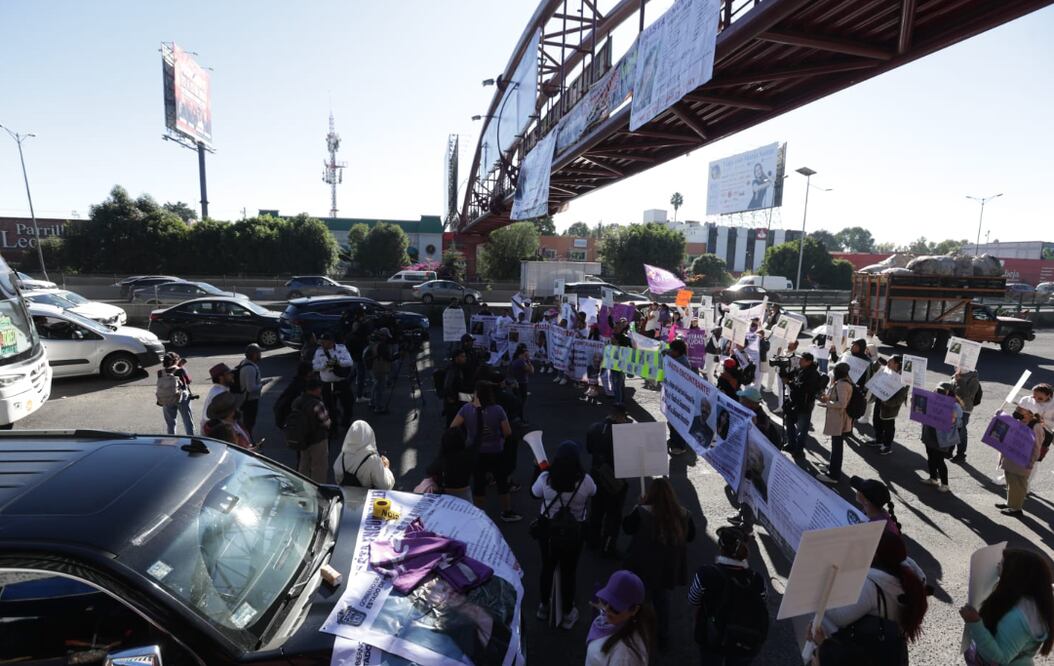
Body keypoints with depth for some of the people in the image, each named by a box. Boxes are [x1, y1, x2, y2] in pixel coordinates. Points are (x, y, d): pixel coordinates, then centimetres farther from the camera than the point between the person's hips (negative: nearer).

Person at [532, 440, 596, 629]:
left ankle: (544, 607, 44)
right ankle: (567, 614, 34)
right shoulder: (585, 480, -22)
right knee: (568, 572, 16)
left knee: (547, 568, 23)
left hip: (548, 530, 2)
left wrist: (539, 469, 9)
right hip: (574, 533, -1)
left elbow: (534, 493, 1)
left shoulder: (545, 478, -20)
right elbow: (593, 492, 2)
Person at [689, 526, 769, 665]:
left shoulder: (706, 574, -27)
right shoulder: (757, 580, -21)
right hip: (747, 644, 2)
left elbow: (693, 601, -10)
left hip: (712, 639, -2)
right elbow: (760, 611, -7)